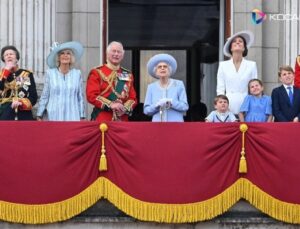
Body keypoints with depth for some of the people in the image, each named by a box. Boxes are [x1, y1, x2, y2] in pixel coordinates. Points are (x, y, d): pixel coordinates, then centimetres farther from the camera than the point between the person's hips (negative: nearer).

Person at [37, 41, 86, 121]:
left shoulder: (77, 74, 8)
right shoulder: (50, 73, 6)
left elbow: (80, 97, 11)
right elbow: (44, 96, 8)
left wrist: (82, 117, 8)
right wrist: (39, 116, 5)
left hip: (72, 117, 1)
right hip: (53, 117, -1)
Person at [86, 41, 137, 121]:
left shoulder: (128, 75, 15)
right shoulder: (97, 73, 2)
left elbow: (133, 98, 13)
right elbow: (92, 95, -7)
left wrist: (125, 108, -9)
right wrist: (111, 105, -17)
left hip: (122, 120, 4)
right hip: (102, 121, -4)